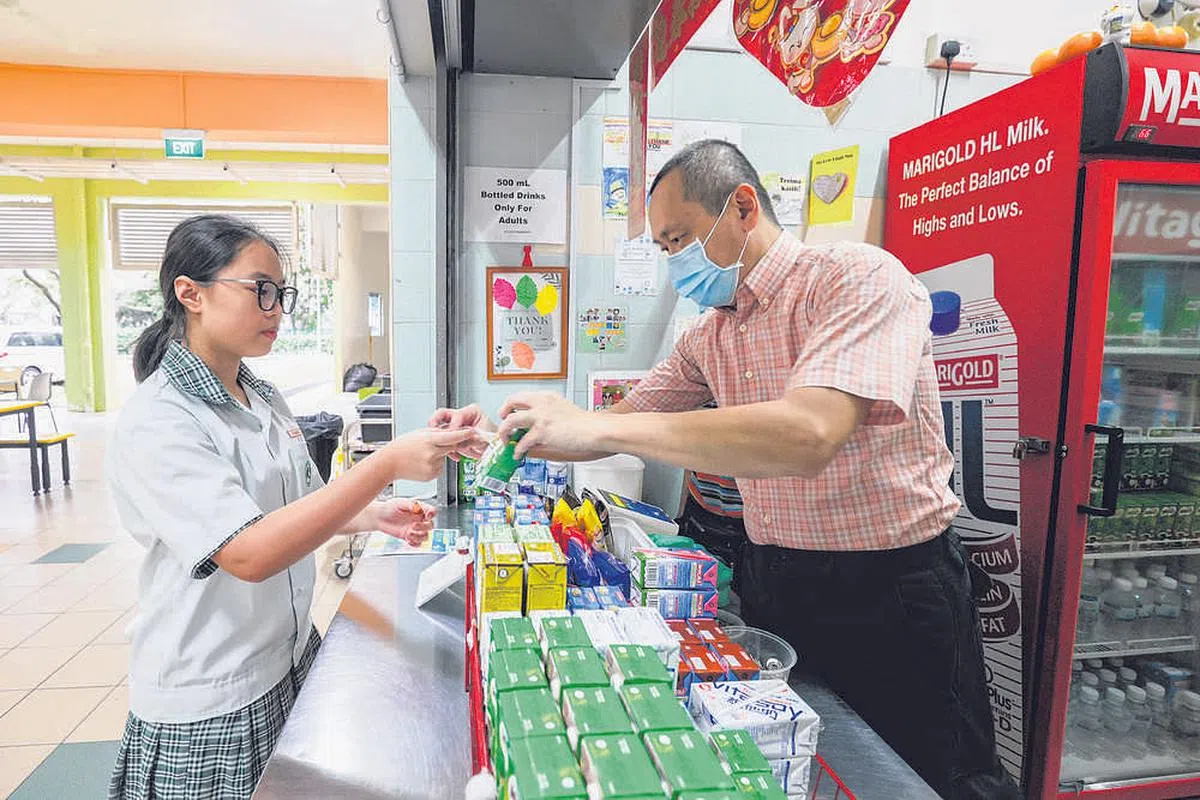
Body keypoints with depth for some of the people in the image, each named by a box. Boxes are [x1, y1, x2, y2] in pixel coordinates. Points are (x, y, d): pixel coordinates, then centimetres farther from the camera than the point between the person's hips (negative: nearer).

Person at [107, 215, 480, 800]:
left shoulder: (265, 399, 4)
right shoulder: (155, 422, -20)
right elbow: (250, 553, -30)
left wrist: (373, 517, -4)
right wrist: (388, 464, -36)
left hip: (292, 661, 7)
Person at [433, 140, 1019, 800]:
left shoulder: (860, 278, -19)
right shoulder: (710, 333, 5)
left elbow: (806, 435, -35)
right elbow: (622, 426, 10)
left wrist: (592, 424, -33)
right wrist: (502, 433, -4)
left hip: (891, 590, -6)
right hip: (771, 581, 7)